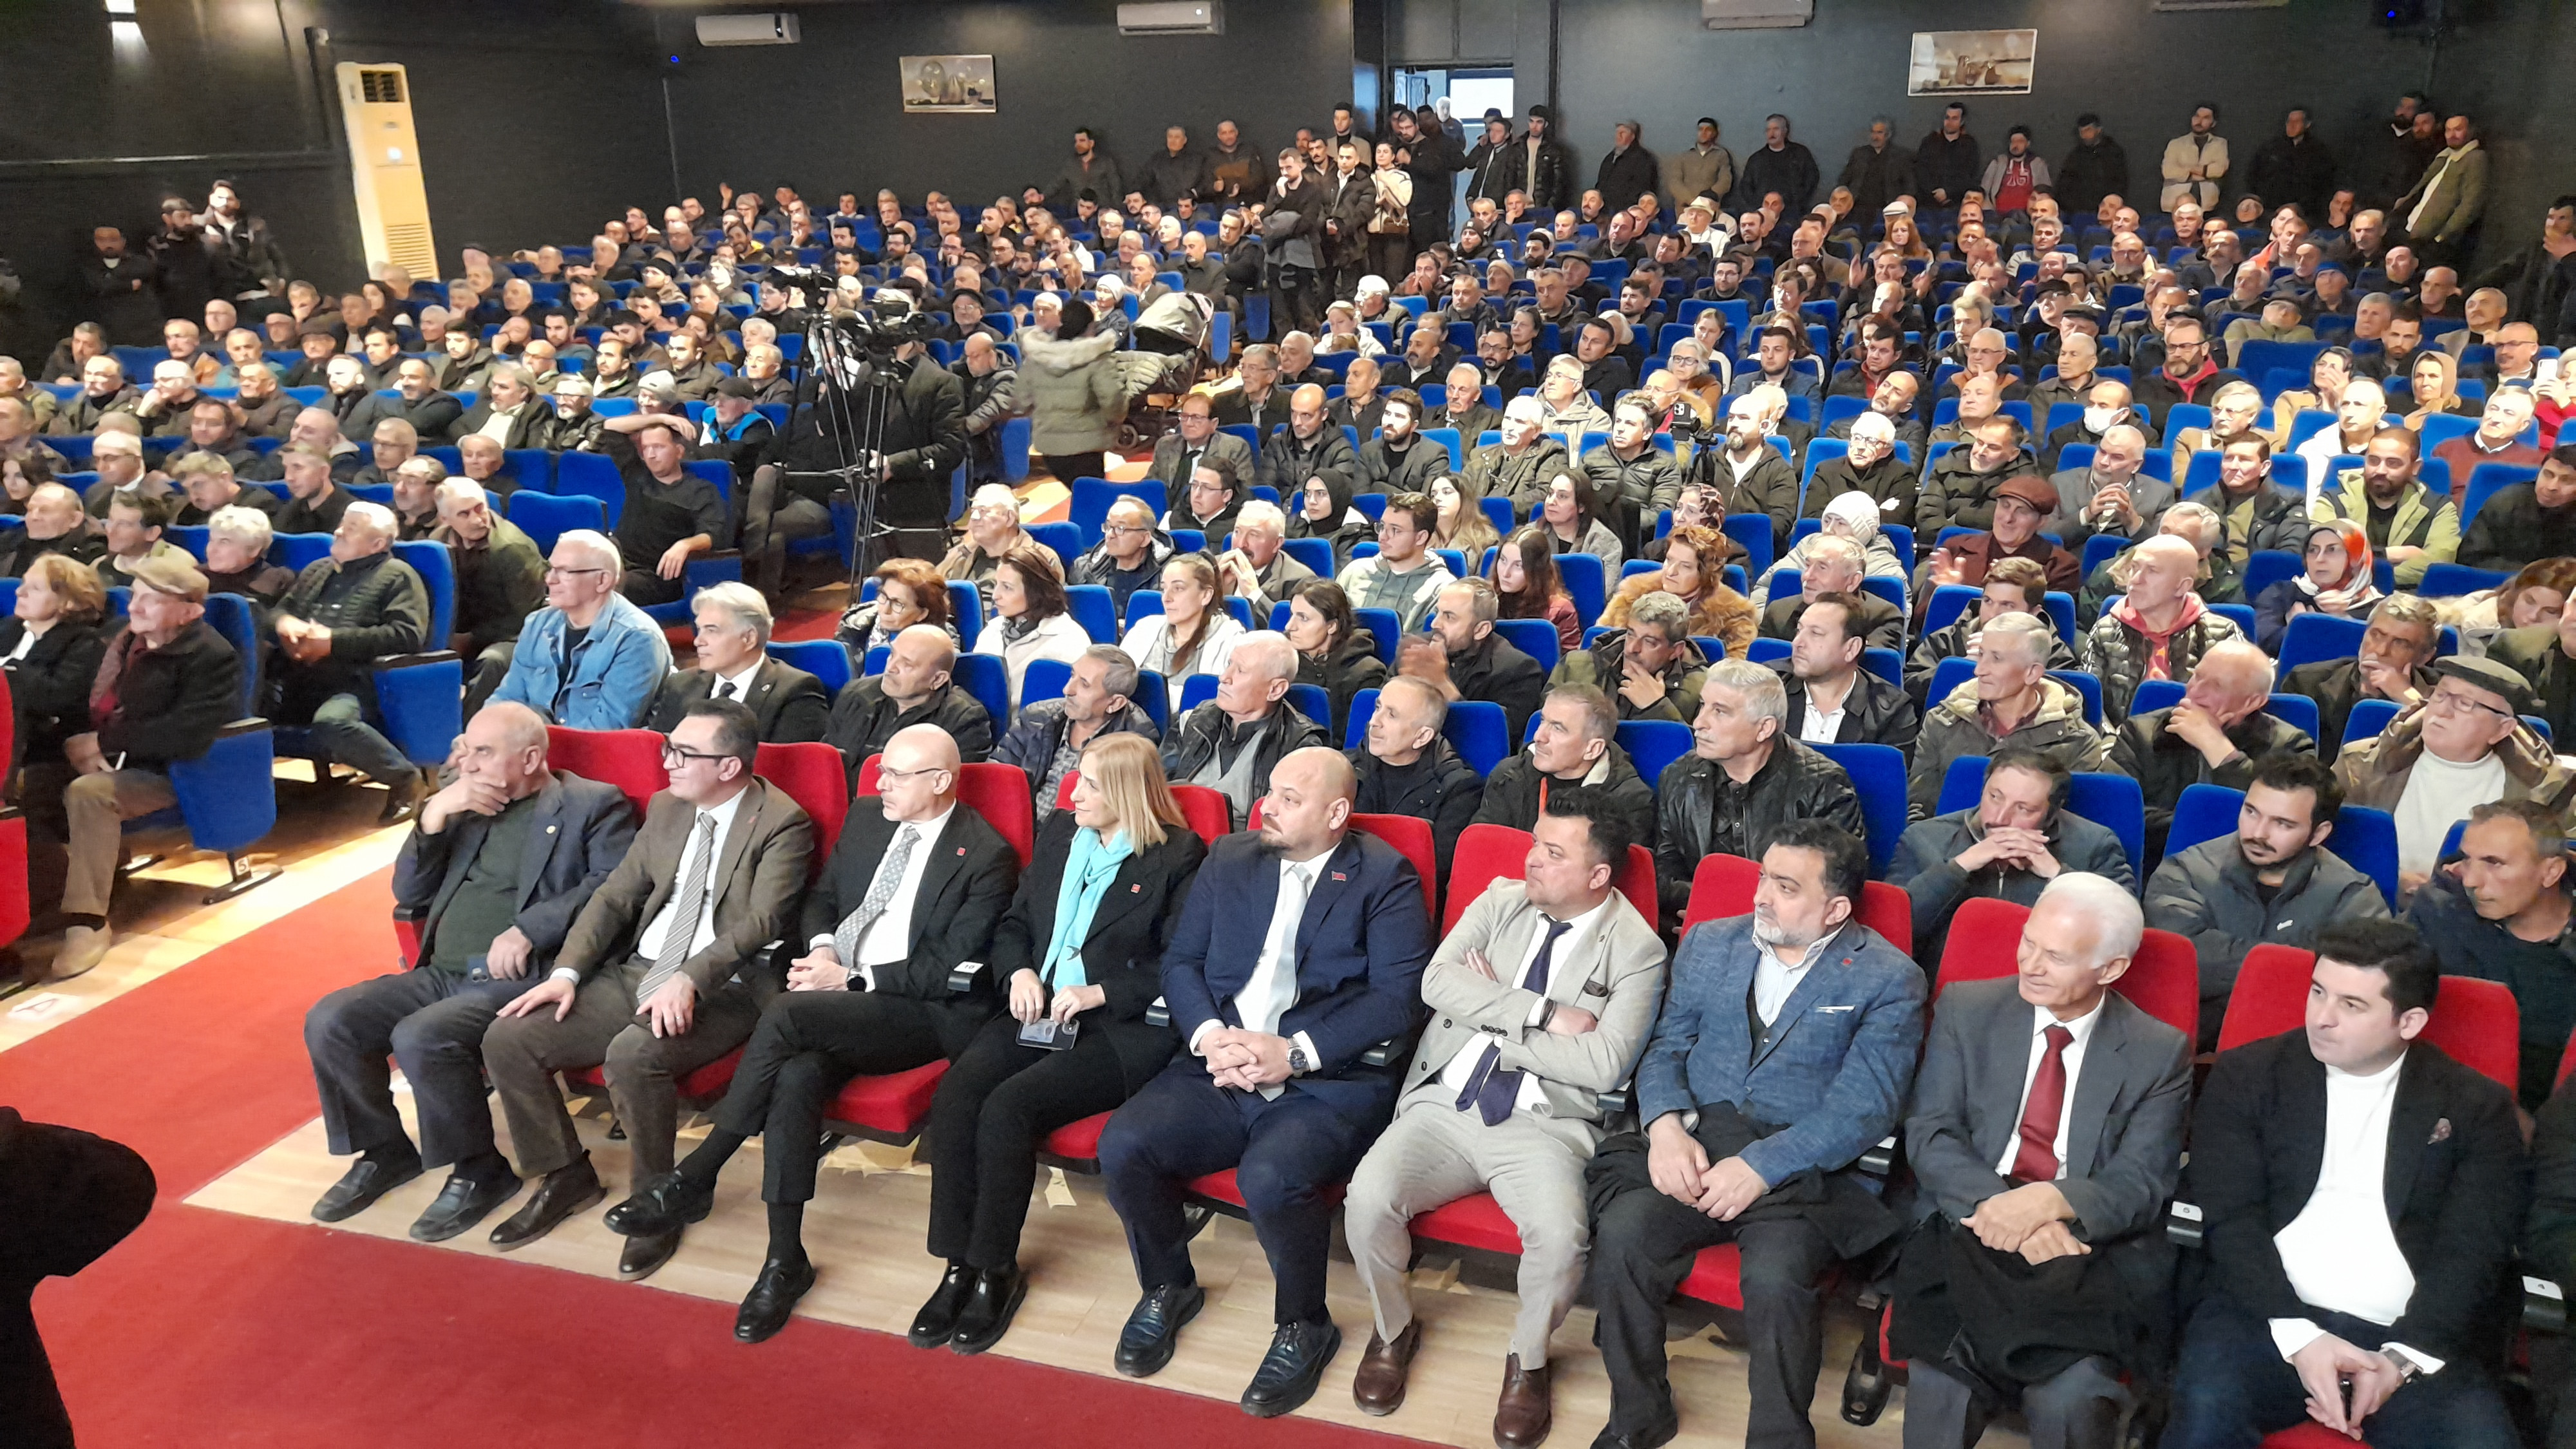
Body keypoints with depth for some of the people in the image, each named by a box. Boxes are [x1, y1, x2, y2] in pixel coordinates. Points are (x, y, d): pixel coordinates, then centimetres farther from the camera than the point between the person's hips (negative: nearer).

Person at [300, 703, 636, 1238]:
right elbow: (409, 896, 16)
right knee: (329, 1021, -10)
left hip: (523, 979, -7)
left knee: (422, 1037, -30)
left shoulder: (594, 804, 0)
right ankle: (385, 1152, 12)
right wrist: (435, 815, 2)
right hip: (441, 974, 7)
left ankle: (479, 1170, -7)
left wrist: (529, 928, -24)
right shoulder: (464, 804, 19)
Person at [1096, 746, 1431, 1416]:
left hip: (1329, 1082, -5)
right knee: (1122, 1144, -19)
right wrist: (1208, 1035, -8)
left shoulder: (1384, 877, 0)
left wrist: (1295, 1053, -18)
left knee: (1270, 1177, -32)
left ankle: (1304, 1325, -1)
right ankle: (1168, 1287, 11)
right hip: (1219, 1071, 5)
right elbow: (1180, 960, 12)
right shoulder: (1230, 859, 15)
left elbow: (1396, 997, -9)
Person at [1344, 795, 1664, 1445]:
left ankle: (1528, 1361, 3)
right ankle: (1393, 1330, 10)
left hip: (1543, 1125, -3)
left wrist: (1495, 1015, -7)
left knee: (1560, 1234, -31)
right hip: (1443, 1105, 3)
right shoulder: (1501, 900, 9)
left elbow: (1604, 1063, -13)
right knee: (1368, 1198, -22)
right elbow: (1437, 981, -5)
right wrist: (1543, 1014, -13)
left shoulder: (1637, 949, -2)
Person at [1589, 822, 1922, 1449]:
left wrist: (1762, 1165, -20)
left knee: (1775, 1275, -32)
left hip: (1803, 1168, -3)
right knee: (1622, 1233, -25)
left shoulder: (1888, 980, -1)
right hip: (1691, 1144, 4)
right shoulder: (1709, 944, 14)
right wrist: (1666, 1127, -9)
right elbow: (1665, 1049, 12)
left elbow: (1865, 1107, -10)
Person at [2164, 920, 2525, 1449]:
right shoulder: (2246, 1075, 7)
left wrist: (2403, 1356, -12)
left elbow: (2473, 1251, 2)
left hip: (2414, 1337, 2)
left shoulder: (2477, 1107, 10)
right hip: (2268, 1317, -1)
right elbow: (2231, 1219, -1)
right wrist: (2299, 1336, -15)